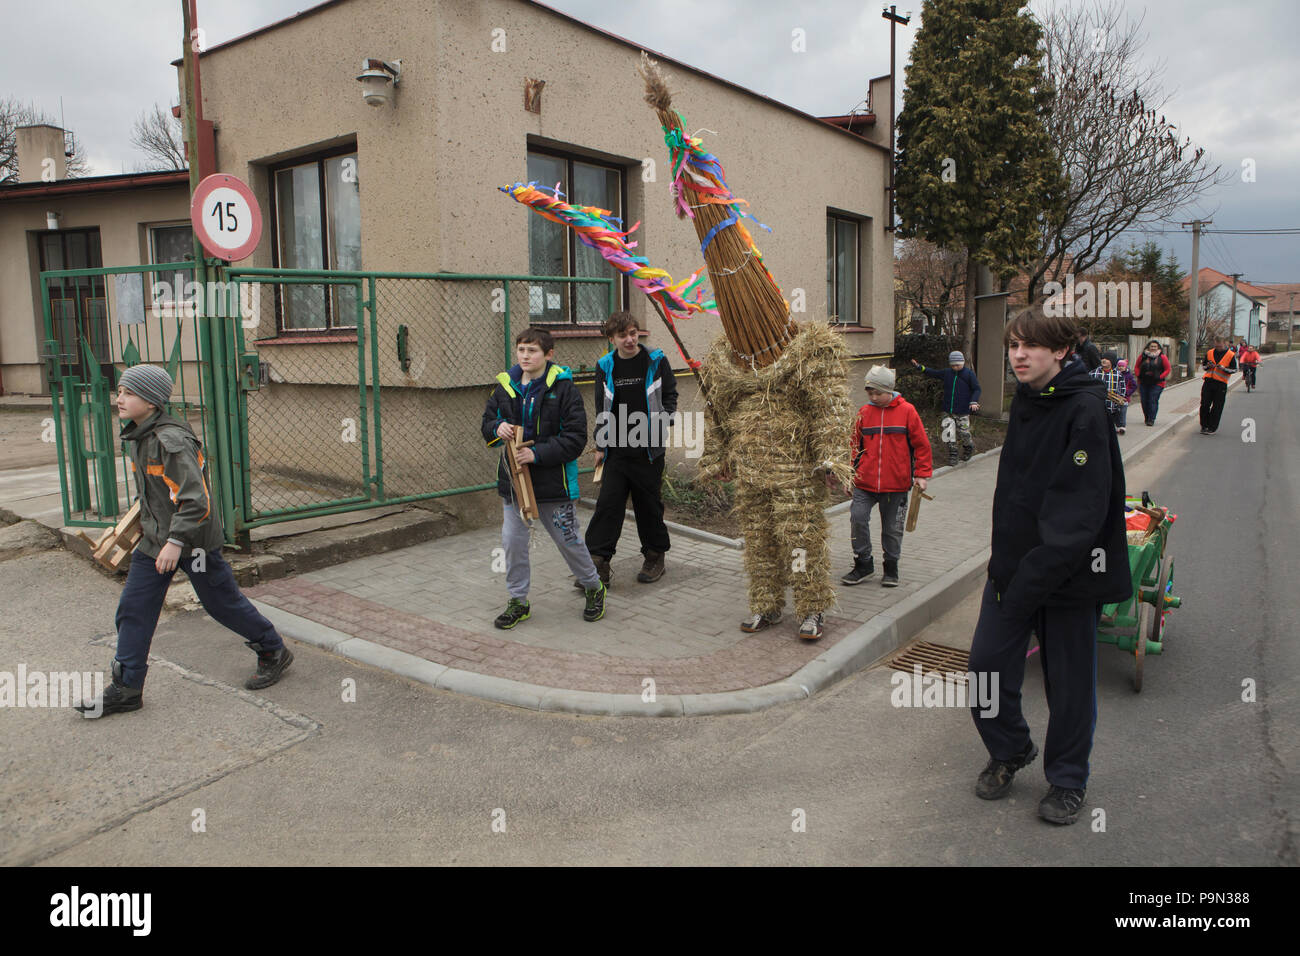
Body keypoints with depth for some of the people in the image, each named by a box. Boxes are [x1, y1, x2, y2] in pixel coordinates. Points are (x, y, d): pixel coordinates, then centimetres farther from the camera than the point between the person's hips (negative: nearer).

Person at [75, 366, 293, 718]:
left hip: (193, 540, -9)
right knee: (132, 609, 8)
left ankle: (274, 652, 25)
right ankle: (126, 689, 18)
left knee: (223, 602, 5)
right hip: (155, 539, 9)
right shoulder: (139, 437, 6)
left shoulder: (172, 440, -23)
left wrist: (177, 541, -31)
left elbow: (195, 498, -27)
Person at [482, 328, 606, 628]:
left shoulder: (563, 388, -11)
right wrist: (498, 429, -11)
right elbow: (487, 422, 14)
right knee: (512, 541, 7)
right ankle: (518, 601, 24)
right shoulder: (505, 386, 4)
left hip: (553, 480, -4)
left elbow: (576, 438, -14)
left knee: (568, 540, 8)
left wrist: (538, 453, -22)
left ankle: (593, 587, 33)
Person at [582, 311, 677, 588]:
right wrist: (600, 446, 10)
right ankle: (598, 563, 0)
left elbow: (670, 396, 8)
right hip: (616, 449, 2)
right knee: (608, 502, -3)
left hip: (649, 449, -2)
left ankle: (655, 556, 25)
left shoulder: (656, 361, -1)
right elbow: (602, 409, 12)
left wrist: (661, 423, -8)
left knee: (648, 503, 8)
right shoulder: (605, 366, 5)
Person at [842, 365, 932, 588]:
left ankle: (891, 568, 25)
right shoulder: (864, 413, 5)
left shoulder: (906, 411, -2)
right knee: (857, 518, -9)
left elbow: (921, 444, 3)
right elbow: (855, 445, 13)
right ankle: (863, 564, 8)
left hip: (896, 484, -2)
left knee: (892, 527, 7)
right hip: (864, 482, 2)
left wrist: (921, 474, -2)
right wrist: (849, 474, 10)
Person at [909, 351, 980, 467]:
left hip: (963, 412, -3)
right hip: (948, 411, 3)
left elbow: (976, 389, -1)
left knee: (964, 433, -1)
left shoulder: (969, 374, -2)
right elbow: (933, 373, 20)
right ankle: (952, 456, 12)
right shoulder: (947, 373, 8)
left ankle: (969, 448, 32)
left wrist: (974, 402, -16)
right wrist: (919, 367, 16)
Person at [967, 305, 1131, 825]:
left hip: (1069, 570, -6)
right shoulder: (1024, 401, 7)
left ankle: (1067, 780, 29)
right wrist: (1005, 558, 10)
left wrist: (1035, 578, -25)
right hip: (1013, 561, 6)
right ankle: (1009, 750, 31)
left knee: (1069, 681, 9)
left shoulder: (1086, 409, -17)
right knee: (987, 663, 6)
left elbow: (1081, 512, -23)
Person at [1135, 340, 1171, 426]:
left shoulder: (1162, 357, 0)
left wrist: (1160, 377, -8)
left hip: (1157, 384, -3)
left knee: (1153, 401, -10)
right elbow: (1137, 367, 15)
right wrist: (1139, 375, -1)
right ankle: (1147, 418, 20)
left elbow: (1168, 369, 4)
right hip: (1143, 383, 3)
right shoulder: (1143, 356, 5)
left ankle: (1151, 419, -8)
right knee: (1144, 401, 4)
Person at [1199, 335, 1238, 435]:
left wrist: (1223, 368, -17)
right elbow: (1204, 365, 18)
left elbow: (1234, 369, 0)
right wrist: (1208, 366, -4)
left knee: (1217, 407, 1)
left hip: (1221, 384, -3)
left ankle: (1212, 428, 9)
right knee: (1204, 405, 1)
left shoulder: (1231, 355, -2)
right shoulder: (1210, 353, 8)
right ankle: (1204, 425, 15)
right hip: (1208, 381, 3)